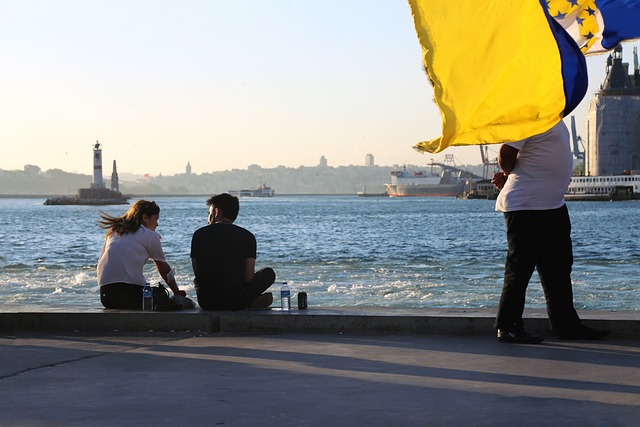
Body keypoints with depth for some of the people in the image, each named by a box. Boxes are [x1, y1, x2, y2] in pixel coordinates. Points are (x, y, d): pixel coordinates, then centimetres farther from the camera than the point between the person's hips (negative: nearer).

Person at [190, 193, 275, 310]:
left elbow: (197, 273, 4)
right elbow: (248, 277, -5)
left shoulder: (199, 234, 1)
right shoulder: (247, 236, -2)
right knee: (269, 273, 24)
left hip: (205, 302, 1)